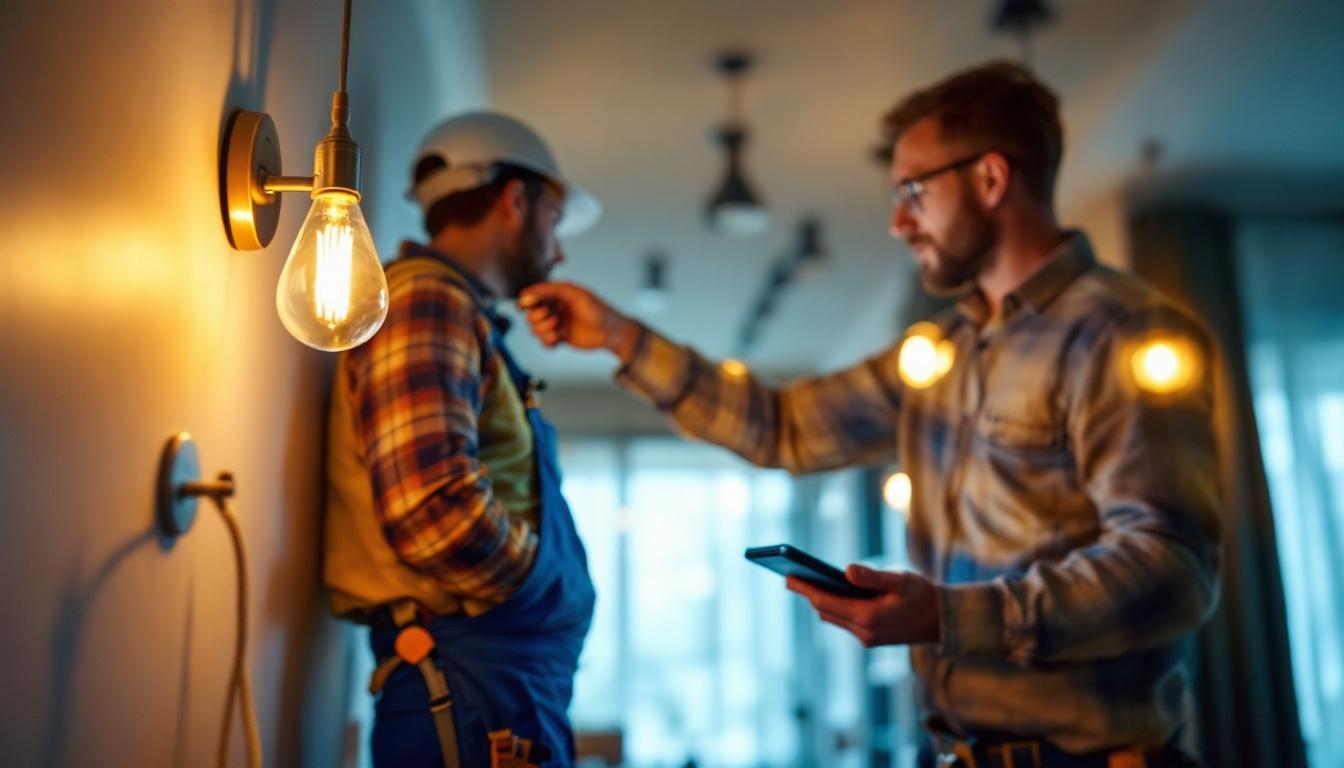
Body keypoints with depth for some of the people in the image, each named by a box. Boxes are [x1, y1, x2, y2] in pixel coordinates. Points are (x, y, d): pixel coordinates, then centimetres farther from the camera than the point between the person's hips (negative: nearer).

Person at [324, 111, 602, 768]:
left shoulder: (461, 315, 20)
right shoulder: (427, 301, -10)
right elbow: (432, 509, -23)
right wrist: (552, 591, -9)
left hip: (518, 686, 9)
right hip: (473, 689, -9)